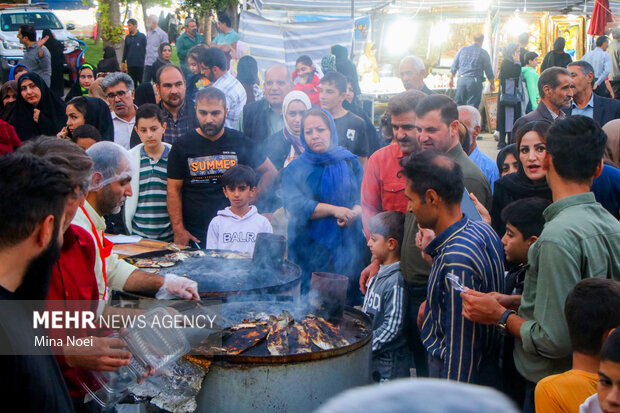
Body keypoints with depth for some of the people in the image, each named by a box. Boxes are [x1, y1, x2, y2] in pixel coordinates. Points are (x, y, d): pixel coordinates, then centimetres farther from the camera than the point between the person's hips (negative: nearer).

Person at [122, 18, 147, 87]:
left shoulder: (142, 36, -1)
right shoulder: (127, 37, 11)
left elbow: (145, 50, 0)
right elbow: (125, 50, 17)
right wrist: (123, 61, 14)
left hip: (140, 64, -4)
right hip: (130, 65, 4)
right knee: (132, 83, 7)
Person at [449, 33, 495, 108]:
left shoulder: (462, 49, 10)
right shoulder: (483, 53, 0)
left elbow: (454, 66, 12)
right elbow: (489, 71, 3)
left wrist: (451, 79, 23)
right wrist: (492, 84, 15)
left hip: (461, 80, 4)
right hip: (475, 81, -3)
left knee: (458, 104, 9)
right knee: (472, 107, -1)